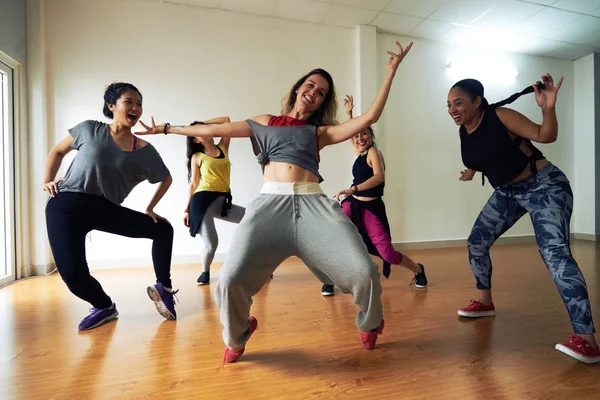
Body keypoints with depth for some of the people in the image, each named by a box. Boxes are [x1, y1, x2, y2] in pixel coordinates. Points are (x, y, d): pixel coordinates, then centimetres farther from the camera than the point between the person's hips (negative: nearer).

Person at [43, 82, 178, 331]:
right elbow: (58, 151, 15)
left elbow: (166, 179, 12)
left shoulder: (144, 150, -1)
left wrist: (150, 209, 10)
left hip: (106, 209, 2)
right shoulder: (90, 129, 0)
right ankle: (104, 306, 18)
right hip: (66, 207, -2)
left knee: (163, 229, -4)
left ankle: (163, 287, 13)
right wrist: (46, 181, 6)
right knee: (73, 275, -15)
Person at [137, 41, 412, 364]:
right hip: (271, 203, 0)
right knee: (231, 280, -19)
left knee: (364, 271, -15)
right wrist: (168, 128, 31)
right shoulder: (266, 122, 23)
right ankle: (237, 336, 19)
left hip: (313, 204, 1)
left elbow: (369, 117, 14)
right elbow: (215, 130, 25)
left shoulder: (321, 132, 21)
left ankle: (370, 325, 23)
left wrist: (391, 70, 17)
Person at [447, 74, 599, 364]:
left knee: (554, 252, -23)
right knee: (476, 242, 6)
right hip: (507, 193, 7)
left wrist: (548, 108, -39)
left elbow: (546, 136, -23)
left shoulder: (501, 116, -20)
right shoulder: (463, 132, -1)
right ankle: (485, 302, 25)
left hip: (544, 187, -7)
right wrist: (470, 172, 32)